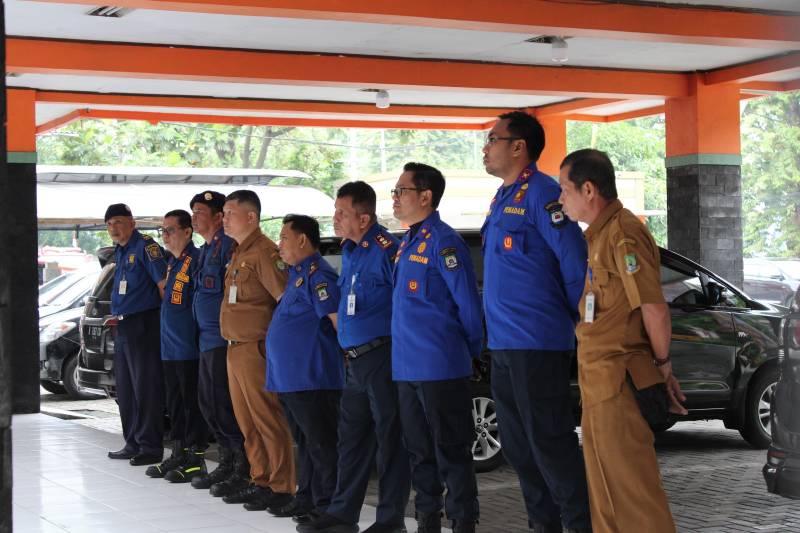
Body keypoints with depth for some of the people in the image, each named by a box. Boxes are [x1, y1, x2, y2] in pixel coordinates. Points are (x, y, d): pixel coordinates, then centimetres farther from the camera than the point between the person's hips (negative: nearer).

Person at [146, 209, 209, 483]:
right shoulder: (171, 261, 16)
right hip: (170, 344, 9)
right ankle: (179, 454, 23)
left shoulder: (195, 259, -13)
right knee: (174, 402, 14)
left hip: (188, 345, -9)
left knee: (192, 402, -4)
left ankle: (196, 459, 1)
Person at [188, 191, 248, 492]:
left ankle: (244, 468, -1)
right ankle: (228, 463, 21)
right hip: (207, 338, 10)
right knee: (207, 401, 13)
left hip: (223, 338, -10)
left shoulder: (228, 245, -13)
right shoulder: (205, 250, 19)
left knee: (222, 404, -9)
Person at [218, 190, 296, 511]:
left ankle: (280, 487, 0)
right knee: (247, 422, 15)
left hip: (256, 349, -10)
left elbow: (288, 299, -19)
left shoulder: (264, 252, -14)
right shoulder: (239, 254, 18)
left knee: (268, 420, -5)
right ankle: (260, 480, 24)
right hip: (235, 349, 10)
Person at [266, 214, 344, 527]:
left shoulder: (317, 274, -13)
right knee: (305, 443, 16)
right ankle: (308, 500, 24)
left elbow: (339, 320, -19)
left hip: (312, 378, -11)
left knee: (322, 445, -7)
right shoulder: (297, 275, 20)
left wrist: (350, 358, -18)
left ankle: (328, 510, -5)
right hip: (290, 378, 11)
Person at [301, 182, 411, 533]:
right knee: (351, 437, 14)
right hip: (356, 359, 9)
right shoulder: (349, 251, 14)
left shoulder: (386, 249, -14)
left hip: (383, 356, -9)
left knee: (389, 438, -1)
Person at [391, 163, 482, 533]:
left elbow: (468, 303, -14)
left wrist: (471, 351, -5)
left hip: (439, 367, -9)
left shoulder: (442, 241, -13)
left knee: (451, 451, -2)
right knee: (419, 449, 15)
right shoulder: (407, 243, 15)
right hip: (407, 367, 9)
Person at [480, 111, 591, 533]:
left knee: (550, 443, -6)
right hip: (503, 345, 9)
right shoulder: (502, 199, 17)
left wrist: (580, 323, -9)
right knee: (518, 447, 13)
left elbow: (575, 261, -16)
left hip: (537, 345, -9)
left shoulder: (541, 193, -12)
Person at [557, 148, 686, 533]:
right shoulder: (601, 234, 16)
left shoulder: (621, 233, -17)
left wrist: (662, 364, -8)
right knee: (605, 486, 18)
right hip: (599, 383, 10)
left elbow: (654, 309, -21)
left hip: (617, 381, -10)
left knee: (631, 484, -5)